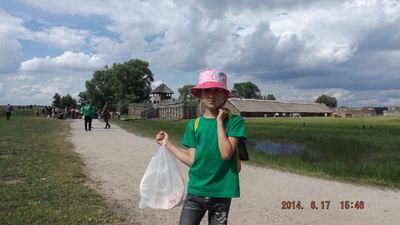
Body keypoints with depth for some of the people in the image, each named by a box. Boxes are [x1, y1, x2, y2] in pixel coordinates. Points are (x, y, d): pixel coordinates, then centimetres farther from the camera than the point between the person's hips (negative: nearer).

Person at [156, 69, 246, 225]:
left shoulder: (234, 121, -8)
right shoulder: (194, 124, 2)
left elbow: (226, 153, -19)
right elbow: (192, 160, -1)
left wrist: (220, 121, -16)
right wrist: (167, 143, 2)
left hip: (221, 193, -1)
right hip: (196, 191, 2)